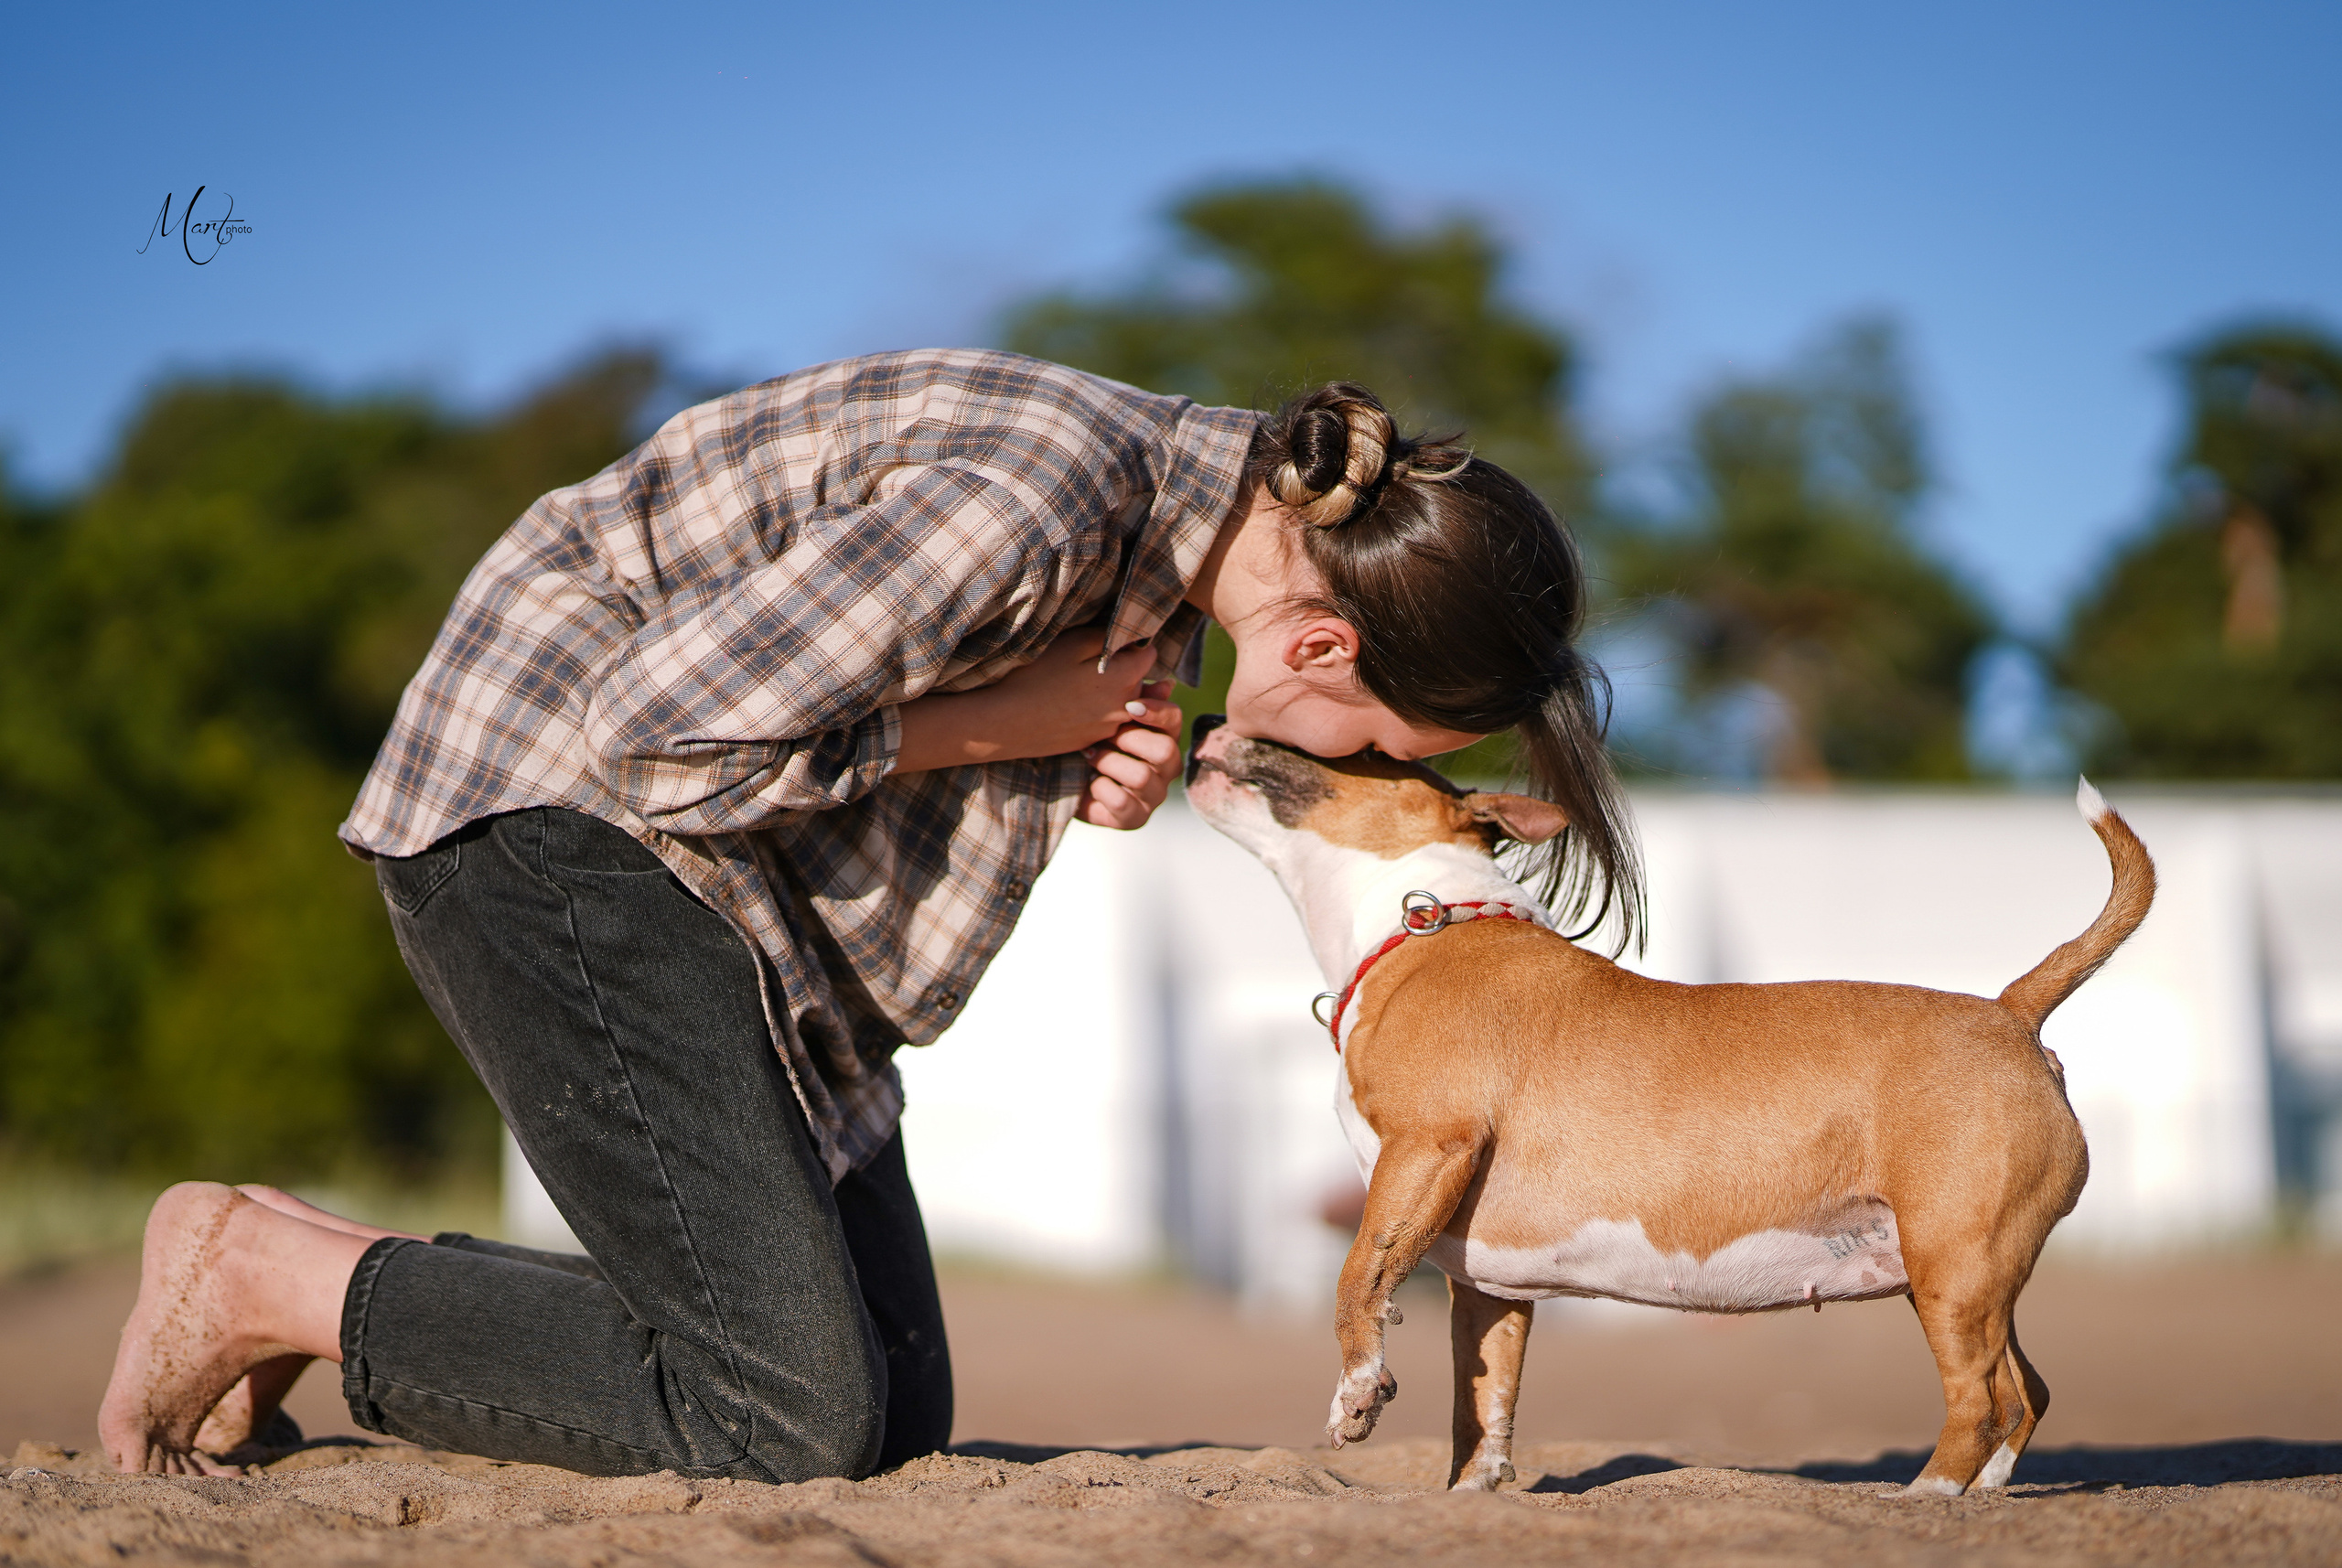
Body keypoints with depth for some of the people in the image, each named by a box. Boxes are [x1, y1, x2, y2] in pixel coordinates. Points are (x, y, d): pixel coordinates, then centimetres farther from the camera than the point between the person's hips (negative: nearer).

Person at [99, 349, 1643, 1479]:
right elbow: (669, 738, -27)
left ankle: (325, 1272, 13)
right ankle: (263, 1275, -1)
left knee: (892, 1424, 4)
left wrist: (1099, 780, -8)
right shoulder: (1034, 505, -29)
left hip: (745, 865, 10)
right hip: (553, 794, -10)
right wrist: (998, 725, -19)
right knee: (783, 1422, -17)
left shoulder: (1185, 517, 1)